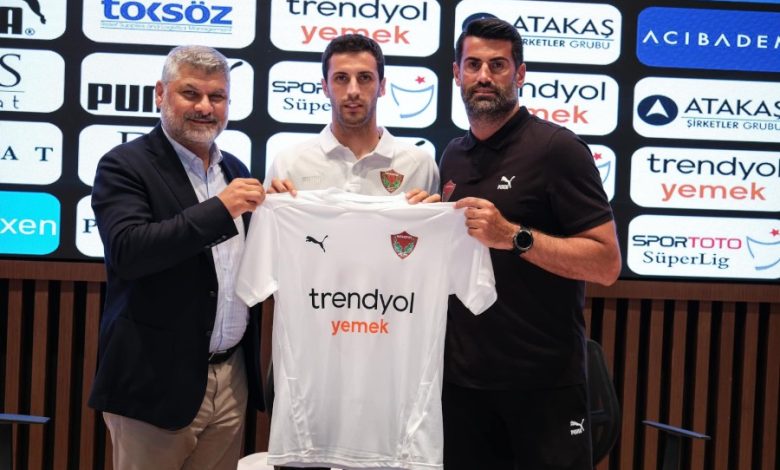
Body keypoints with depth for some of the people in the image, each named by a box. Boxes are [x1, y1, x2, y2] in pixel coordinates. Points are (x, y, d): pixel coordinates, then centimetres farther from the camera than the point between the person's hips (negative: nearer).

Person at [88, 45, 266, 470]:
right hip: (157, 381, -6)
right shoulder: (124, 166, -7)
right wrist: (219, 209, -25)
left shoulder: (235, 170, 13)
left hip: (232, 378, 6)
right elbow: (127, 250, -22)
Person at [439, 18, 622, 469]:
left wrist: (515, 237, -25)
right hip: (463, 374, 6)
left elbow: (606, 263, -15)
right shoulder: (453, 156, 10)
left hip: (543, 379, -6)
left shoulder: (556, 147, -10)